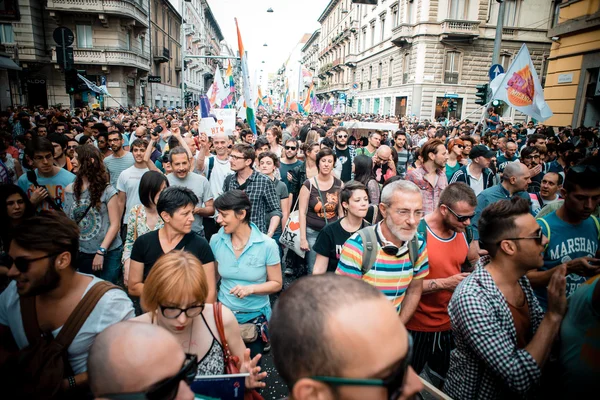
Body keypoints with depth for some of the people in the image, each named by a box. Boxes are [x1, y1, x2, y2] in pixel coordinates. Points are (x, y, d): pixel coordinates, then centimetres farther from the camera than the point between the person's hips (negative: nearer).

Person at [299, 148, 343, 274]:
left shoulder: (339, 184, 1)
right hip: (313, 232, -2)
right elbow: (302, 212, -6)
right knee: (313, 270, 5)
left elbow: (341, 210, 9)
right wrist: (303, 238, -9)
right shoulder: (308, 184, -7)